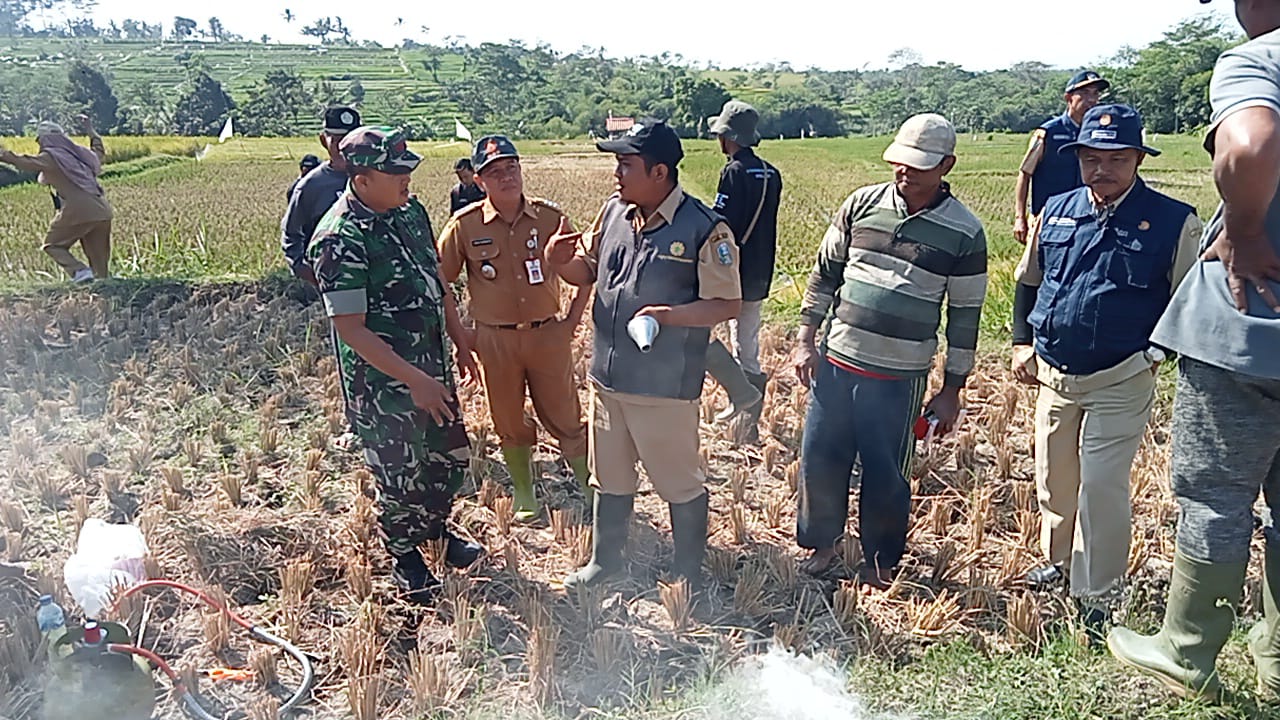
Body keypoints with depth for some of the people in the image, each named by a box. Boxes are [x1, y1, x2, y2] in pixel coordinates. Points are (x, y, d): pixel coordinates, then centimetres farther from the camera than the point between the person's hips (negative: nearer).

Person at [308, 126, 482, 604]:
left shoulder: (410, 211, 2)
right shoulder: (339, 240, -22)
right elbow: (350, 327, -23)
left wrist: (461, 342, 16)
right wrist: (414, 380, -25)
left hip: (432, 363, 8)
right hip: (382, 381, -7)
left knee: (451, 454, 19)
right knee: (400, 474, 8)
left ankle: (434, 529, 45)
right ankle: (405, 556, 33)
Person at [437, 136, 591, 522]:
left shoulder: (549, 217, -4)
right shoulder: (465, 225, -7)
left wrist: (572, 320, 0)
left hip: (548, 335, 0)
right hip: (495, 341, 0)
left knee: (566, 420, 7)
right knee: (510, 425, 14)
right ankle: (525, 498, 32)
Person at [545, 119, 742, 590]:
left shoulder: (704, 229, -15)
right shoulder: (614, 212, 4)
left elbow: (727, 304, -13)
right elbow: (586, 270, 15)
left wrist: (668, 315, -28)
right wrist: (559, 261, -8)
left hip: (665, 387, -6)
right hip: (608, 375, 6)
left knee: (680, 483, 11)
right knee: (609, 479, 21)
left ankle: (689, 574, 32)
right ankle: (605, 560, 42)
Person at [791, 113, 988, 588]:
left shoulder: (964, 233, -6)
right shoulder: (862, 204, 1)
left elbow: (965, 316, 0)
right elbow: (825, 272, 8)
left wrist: (952, 391, 1)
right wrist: (806, 339, 4)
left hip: (899, 377, -2)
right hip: (835, 362, 3)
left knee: (884, 475, 7)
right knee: (820, 459, 10)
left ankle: (882, 561, 31)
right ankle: (822, 540, 34)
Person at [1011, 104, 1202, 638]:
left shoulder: (1173, 222, -9)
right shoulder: (1056, 211, 4)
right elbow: (1029, 282, 14)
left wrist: (1156, 351, -11)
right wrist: (1023, 342, 8)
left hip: (1121, 381, -5)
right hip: (1053, 374, 5)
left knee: (1101, 485, -5)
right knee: (1054, 476, 17)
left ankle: (1097, 600, 11)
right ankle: (1059, 559, 40)